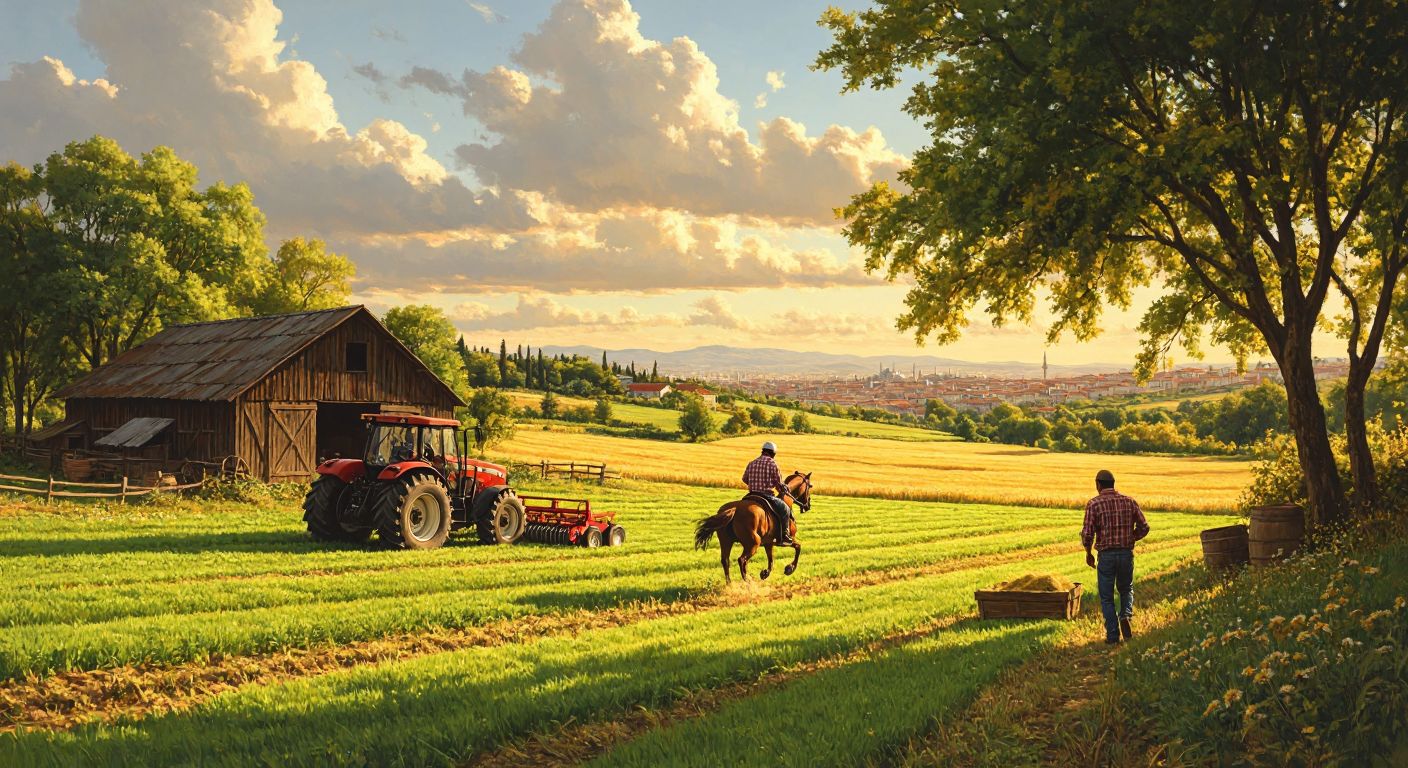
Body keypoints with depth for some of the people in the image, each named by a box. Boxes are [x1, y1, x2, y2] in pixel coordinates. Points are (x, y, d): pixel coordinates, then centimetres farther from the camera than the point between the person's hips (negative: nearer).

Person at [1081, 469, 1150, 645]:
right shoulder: (1129, 501, 2)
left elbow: (1087, 533, -13)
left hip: (1106, 555, -3)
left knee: (1107, 597, 10)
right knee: (1126, 589, 24)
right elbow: (1144, 527, 3)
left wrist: (1088, 553, 4)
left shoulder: (1094, 504, -8)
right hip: (1127, 553, 3)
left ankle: (1113, 636, 8)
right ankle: (1126, 615, -2)